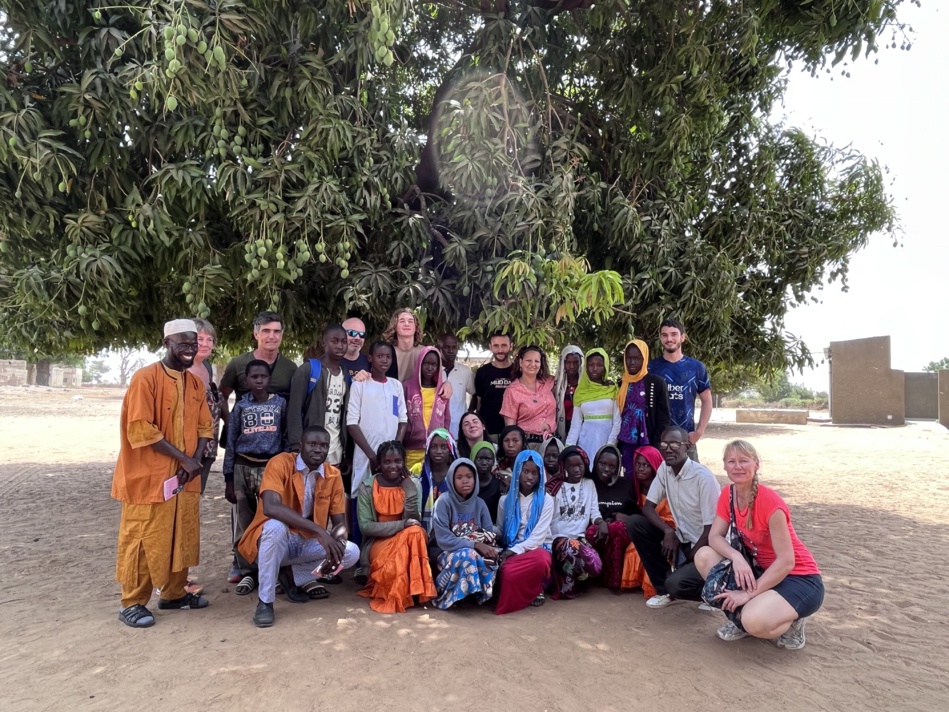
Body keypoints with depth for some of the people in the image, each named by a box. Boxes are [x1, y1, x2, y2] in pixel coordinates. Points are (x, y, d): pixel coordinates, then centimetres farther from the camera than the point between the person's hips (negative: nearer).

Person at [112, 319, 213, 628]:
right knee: (143, 540, 3)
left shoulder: (196, 383, 9)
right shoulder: (145, 378, -12)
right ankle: (132, 603, 17)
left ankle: (173, 593, 29)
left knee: (182, 537, 13)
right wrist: (183, 459, -17)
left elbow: (204, 426, 11)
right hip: (149, 477, -6)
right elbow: (141, 429, -18)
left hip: (186, 476, 7)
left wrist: (195, 460, -6)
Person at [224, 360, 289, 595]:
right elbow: (231, 443, 8)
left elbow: (287, 439, 7)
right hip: (243, 468, 1)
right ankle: (247, 572, 14)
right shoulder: (240, 406, 6)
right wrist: (228, 479, 4)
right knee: (245, 523, 4)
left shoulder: (281, 404, 4)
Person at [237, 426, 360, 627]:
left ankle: (295, 576, 5)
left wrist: (337, 541, -28)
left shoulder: (333, 476, -5)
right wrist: (319, 530, -42)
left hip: (307, 542, 4)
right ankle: (265, 601, -18)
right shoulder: (280, 463, -19)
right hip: (274, 537, -4)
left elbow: (339, 522, -3)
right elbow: (270, 507, -36)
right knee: (275, 526, -38)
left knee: (351, 552, -17)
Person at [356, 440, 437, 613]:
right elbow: (365, 526, -13)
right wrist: (402, 525, -24)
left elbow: (414, 522, -11)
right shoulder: (367, 487, -8)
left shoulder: (413, 484, -3)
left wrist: (410, 490, -24)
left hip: (406, 541, 2)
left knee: (416, 532, -32)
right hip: (378, 542, -2)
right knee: (390, 566, -35)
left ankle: (400, 592, -17)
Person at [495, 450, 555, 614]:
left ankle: (536, 589, -4)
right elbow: (500, 532, 10)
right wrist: (506, 553, -11)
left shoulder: (546, 500, -1)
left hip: (537, 548, -1)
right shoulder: (506, 500, 7)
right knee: (508, 572, -35)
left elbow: (539, 535, -9)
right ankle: (532, 590, -2)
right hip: (512, 551, 1)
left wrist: (514, 551, -19)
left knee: (541, 560, -39)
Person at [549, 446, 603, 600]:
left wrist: (601, 523, -14)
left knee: (595, 566, -26)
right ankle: (565, 586, -8)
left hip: (581, 536, 3)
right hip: (559, 537, -3)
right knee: (571, 549, -37)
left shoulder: (589, 484, 14)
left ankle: (569, 579, 6)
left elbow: (594, 512, 8)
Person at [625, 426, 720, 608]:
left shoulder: (703, 477, -22)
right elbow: (648, 507, -1)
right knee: (634, 523, -12)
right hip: (682, 539, 7)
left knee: (676, 583, -30)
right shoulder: (664, 469, -3)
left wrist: (689, 561, -15)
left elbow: (711, 531, -19)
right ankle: (664, 589, 1)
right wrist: (668, 531, -18)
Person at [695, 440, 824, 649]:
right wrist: (737, 557, -27)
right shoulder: (728, 495, -4)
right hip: (762, 570, 7)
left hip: (799, 579, -7)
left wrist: (749, 594, -24)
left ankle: (791, 621, 2)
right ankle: (741, 615, 5)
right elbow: (714, 537, -6)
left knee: (754, 621, -34)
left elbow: (786, 562, -24)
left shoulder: (770, 502, -26)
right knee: (704, 556, -12)